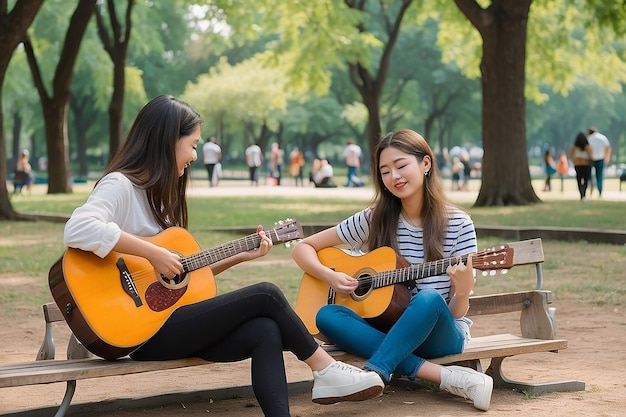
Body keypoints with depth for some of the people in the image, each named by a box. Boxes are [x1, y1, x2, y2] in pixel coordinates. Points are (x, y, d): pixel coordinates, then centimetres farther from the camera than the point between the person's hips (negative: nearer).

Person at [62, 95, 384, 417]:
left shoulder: (158, 193, 17)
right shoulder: (119, 185, -10)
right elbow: (77, 231, -31)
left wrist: (239, 256, 11)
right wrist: (153, 253, -27)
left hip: (166, 320, 8)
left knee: (265, 331, -15)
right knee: (266, 295, -9)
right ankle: (326, 370, 8)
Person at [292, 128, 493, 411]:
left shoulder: (458, 224, -6)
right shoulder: (374, 219, 0)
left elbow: (457, 313, -5)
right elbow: (303, 248, 5)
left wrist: (462, 289, -28)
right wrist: (330, 276, -13)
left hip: (439, 334, -3)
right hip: (386, 330, 3)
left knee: (429, 298, -36)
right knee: (326, 316, -27)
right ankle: (443, 375, -31)